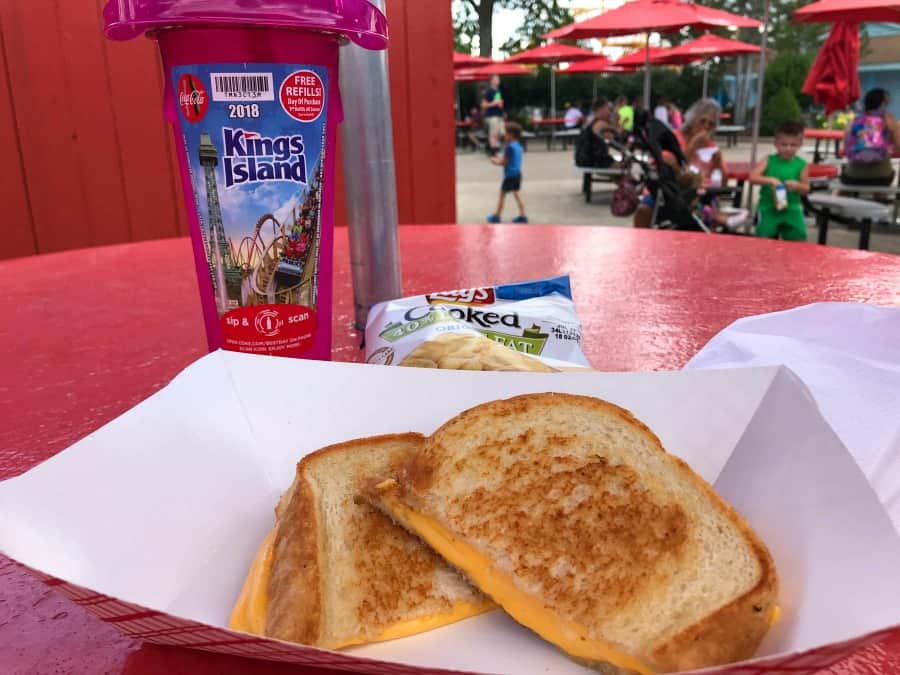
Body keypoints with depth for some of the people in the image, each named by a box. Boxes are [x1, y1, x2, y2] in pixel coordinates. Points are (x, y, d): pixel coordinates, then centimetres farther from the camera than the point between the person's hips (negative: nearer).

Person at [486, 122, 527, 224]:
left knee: (502, 194, 3)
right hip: (517, 173, 8)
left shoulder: (510, 147, -18)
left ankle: (496, 216, 12)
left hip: (510, 175, -8)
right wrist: (500, 159, 15)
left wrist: (495, 161, 2)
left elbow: (504, 162, -14)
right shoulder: (518, 145, 9)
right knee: (517, 194, 13)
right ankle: (522, 216, 12)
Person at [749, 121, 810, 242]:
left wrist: (797, 185, -17)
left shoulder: (801, 164, 3)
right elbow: (752, 177, -11)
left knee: (798, 241, -7)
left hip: (792, 209, 1)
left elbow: (806, 189, 6)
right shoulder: (769, 161, 0)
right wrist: (770, 180, -26)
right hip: (769, 208, -1)